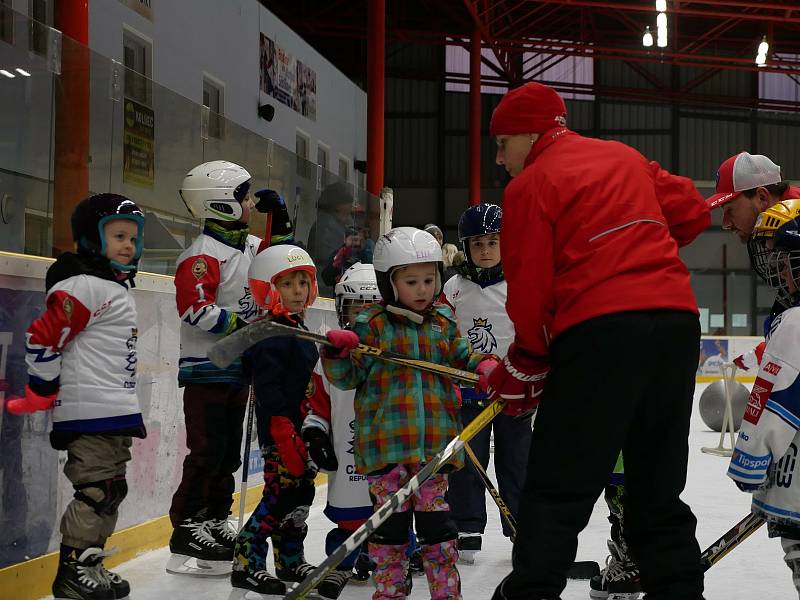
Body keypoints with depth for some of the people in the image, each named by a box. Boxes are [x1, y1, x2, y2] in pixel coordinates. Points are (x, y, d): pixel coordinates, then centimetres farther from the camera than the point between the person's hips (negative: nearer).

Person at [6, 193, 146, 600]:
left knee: (110, 490, 14)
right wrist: (42, 394, -11)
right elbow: (43, 337, -20)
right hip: (90, 412, -10)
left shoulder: (117, 290, 19)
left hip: (113, 413, 10)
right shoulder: (84, 287, -14)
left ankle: (89, 566, 24)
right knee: (99, 489, -9)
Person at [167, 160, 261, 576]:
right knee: (207, 451, -8)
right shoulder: (203, 254, -16)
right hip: (205, 370, -8)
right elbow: (196, 309, -25)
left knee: (229, 452, 13)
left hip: (237, 367, 8)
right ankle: (187, 530, -1)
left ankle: (216, 521, 23)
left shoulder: (252, 246, 10)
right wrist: (242, 324, -24)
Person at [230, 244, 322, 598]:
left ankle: (290, 561, 25)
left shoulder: (299, 331, 15)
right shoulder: (269, 335, -16)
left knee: (300, 492, 14)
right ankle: (247, 563, -4)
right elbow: (268, 393, -22)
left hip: (301, 432, 10)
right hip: (280, 434, -10)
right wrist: (285, 436, -26)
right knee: (281, 495, -10)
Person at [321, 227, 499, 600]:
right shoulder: (372, 324, -3)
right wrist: (338, 353, -20)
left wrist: (483, 366, 0)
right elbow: (349, 376, 0)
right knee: (390, 521, 6)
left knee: (436, 520, 9)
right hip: (385, 441, -3)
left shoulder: (443, 322, 9)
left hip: (433, 441, 3)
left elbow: (461, 360, 21)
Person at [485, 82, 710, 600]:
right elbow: (692, 212, 20)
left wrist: (525, 364, 10)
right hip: (677, 320, 6)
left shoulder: (531, 184, 2)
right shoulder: (625, 157, 20)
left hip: (600, 329, -6)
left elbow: (530, 289, -2)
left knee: (558, 488, -3)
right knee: (659, 490, 15)